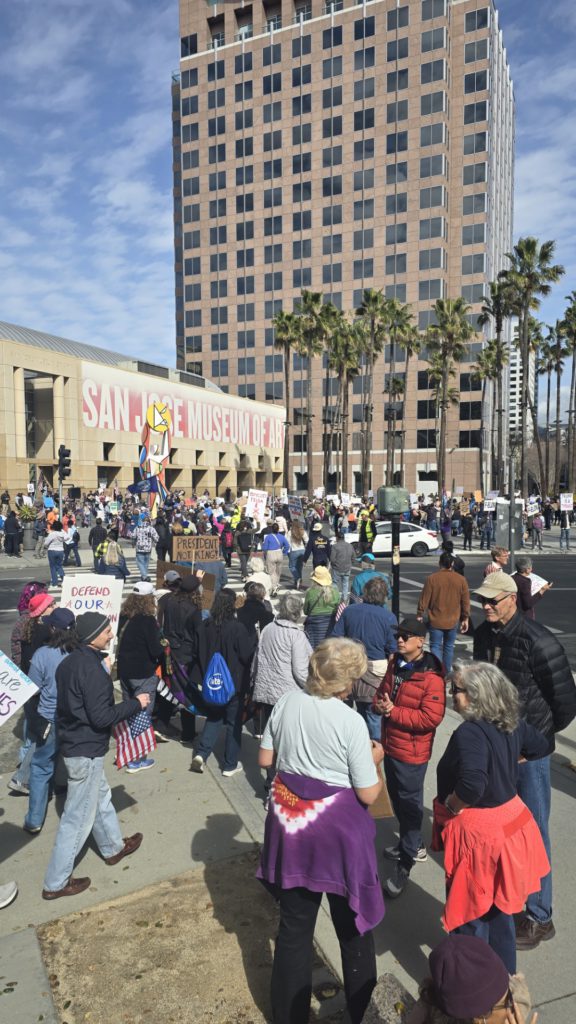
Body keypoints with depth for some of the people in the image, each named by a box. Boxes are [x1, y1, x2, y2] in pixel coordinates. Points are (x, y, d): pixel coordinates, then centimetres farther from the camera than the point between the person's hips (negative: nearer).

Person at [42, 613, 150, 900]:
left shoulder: (70, 662, 3)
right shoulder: (93, 670, -25)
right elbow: (101, 717, -26)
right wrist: (136, 703, -16)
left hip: (73, 744, 10)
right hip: (87, 751, -10)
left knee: (100, 798, 26)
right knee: (78, 817, 4)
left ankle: (113, 847, 45)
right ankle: (56, 883, 16)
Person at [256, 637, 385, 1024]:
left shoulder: (287, 702, -7)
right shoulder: (352, 721, -21)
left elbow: (265, 759, 4)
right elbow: (368, 794, -15)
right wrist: (374, 760, 3)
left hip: (290, 820, 4)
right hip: (338, 829, -4)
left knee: (294, 925, 20)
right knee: (353, 925, 20)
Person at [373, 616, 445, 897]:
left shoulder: (431, 676, -22)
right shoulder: (396, 664, 3)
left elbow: (431, 717, -26)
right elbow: (383, 690, 14)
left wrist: (393, 711, -25)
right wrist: (379, 703, -9)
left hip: (412, 752, -8)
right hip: (391, 745, 8)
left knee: (409, 804, 5)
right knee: (396, 796, 23)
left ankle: (405, 864, 19)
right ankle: (413, 845, 45)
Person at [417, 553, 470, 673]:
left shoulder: (432, 578, -11)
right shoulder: (461, 579, -4)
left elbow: (424, 599, -7)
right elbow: (466, 601, 1)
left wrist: (420, 615, 4)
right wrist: (465, 618, 12)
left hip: (436, 621, -2)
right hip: (453, 621, 2)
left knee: (435, 646, 5)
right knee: (449, 647, 16)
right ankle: (446, 673, 23)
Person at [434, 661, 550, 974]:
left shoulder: (470, 732, -29)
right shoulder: (512, 724, -3)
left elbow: (472, 785, -41)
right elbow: (540, 746, 16)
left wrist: (450, 807, -22)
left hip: (477, 833, -8)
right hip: (510, 821, 9)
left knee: (470, 913, 13)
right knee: (499, 905, 27)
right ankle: (504, 973, 45)